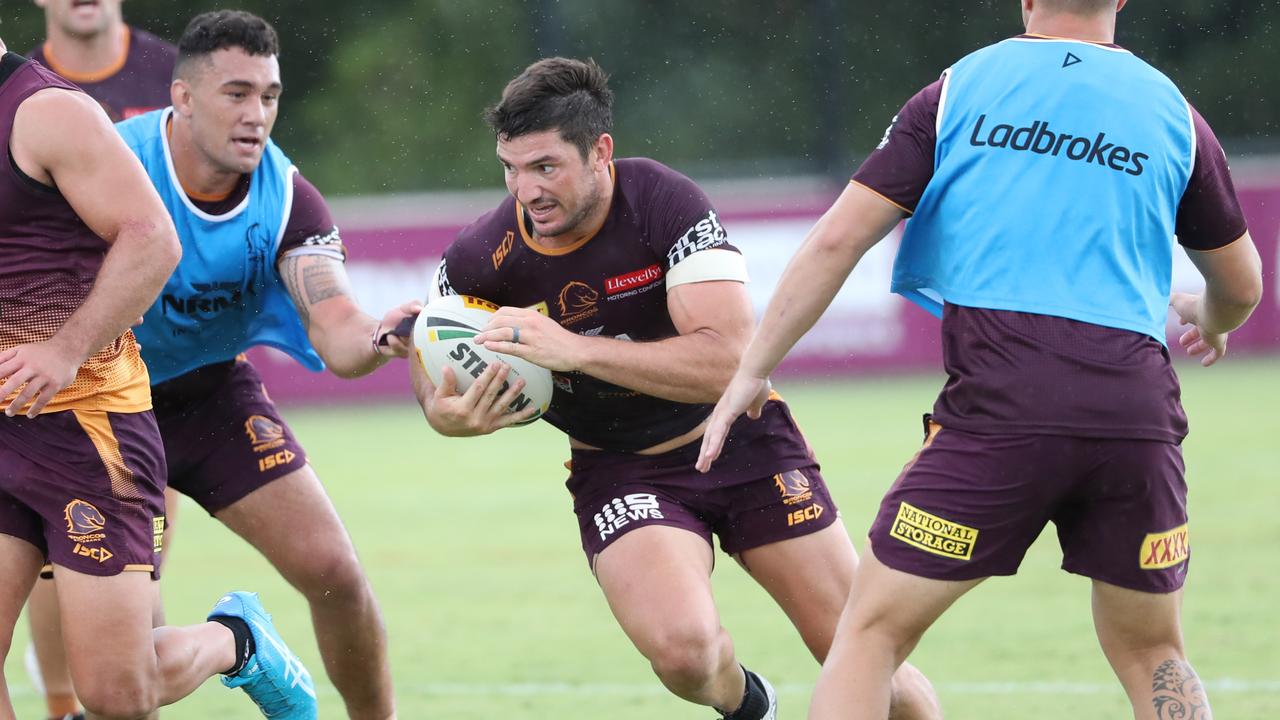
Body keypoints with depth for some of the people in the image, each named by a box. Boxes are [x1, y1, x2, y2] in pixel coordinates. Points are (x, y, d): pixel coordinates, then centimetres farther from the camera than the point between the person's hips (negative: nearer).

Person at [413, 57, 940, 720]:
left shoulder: (663, 202, -25)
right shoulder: (480, 260, -17)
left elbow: (729, 360, -32)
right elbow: (430, 367, 2)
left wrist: (574, 349, -38)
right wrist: (445, 413, -23)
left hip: (743, 441, -1)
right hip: (619, 474, 1)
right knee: (682, 648, -27)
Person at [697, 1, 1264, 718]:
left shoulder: (959, 91, 8)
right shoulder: (1173, 112, 14)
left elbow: (836, 239, 3)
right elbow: (1242, 287, 25)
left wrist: (752, 371, 12)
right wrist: (1209, 320, 49)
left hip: (998, 401, -2)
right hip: (1139, 406, 3)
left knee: (871, 633, 6)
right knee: (1151, 657, 19)